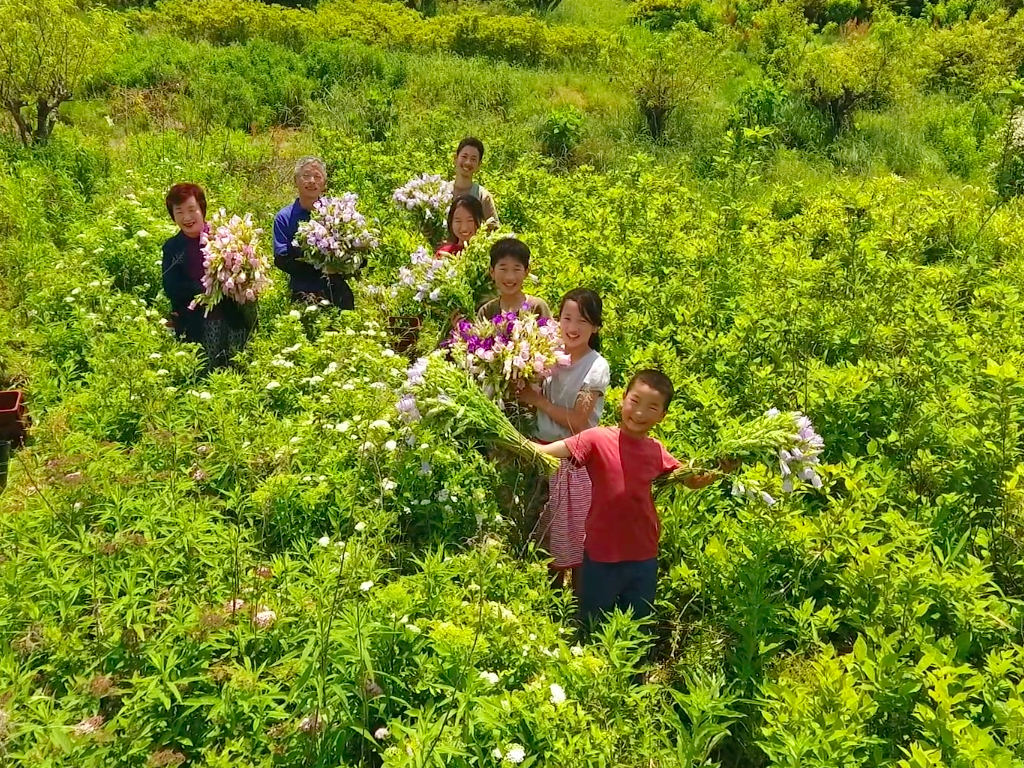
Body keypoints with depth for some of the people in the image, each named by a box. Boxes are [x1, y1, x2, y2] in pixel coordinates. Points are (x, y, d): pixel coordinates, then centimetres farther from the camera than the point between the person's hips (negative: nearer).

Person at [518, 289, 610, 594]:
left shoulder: (597, 367, -12)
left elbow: (578, 423, -17)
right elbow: (536, 402, 4)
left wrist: (537, 400, -15)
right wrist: (523, 390, -15)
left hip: (574, 460, -5)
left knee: (574, 535, 4)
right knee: (547, 533, 14)